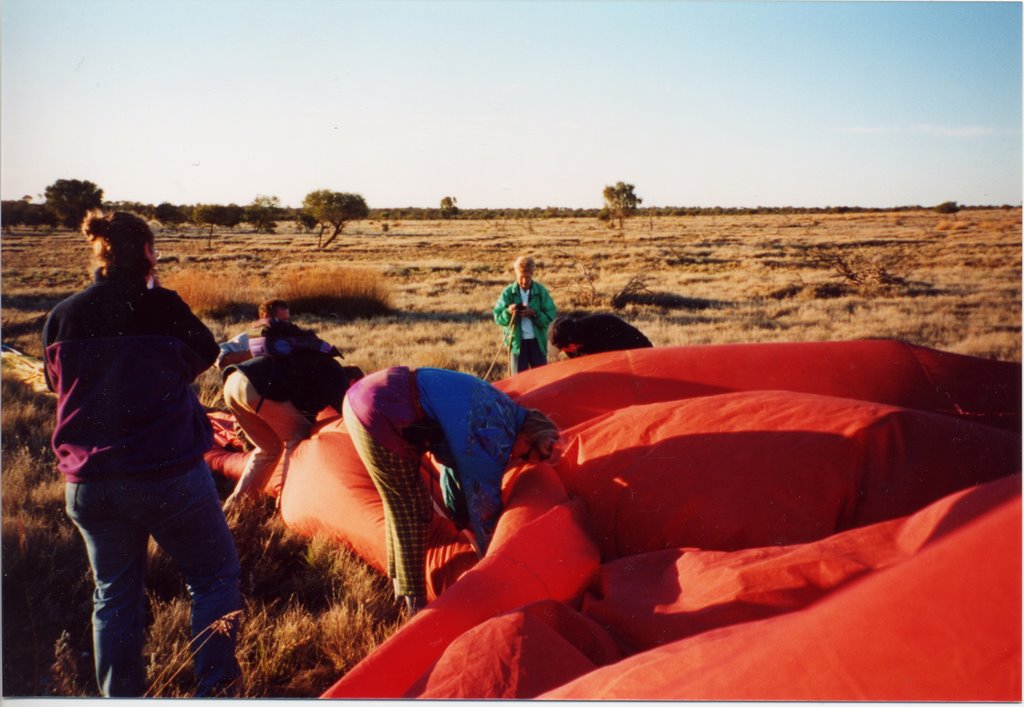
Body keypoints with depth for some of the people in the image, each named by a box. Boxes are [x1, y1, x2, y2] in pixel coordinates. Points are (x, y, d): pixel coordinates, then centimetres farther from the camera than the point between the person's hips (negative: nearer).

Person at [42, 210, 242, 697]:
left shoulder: (62, 316, 1)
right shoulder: (161, 307, -13)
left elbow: (58, 385, 16)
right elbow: (205, 354, 5)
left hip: (87, 484, 5)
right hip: (168, 473, -5)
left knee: (114, 594, 20)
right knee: (214, 577, 13)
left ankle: (120, 697, 29)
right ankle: (215, 687, 11)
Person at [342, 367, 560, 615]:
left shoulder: (500, 408, 15)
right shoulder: (498, 437, -12)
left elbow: (454, 457, 27)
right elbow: (484, 498, -3)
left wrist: (461, 520, 37)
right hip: (378, 414, -10)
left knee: (401, 505, 22)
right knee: (412, 512, 3)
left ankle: (401, 586, 38)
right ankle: (415, 603, 16)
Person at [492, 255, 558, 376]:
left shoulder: (541, 291, -3)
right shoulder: (508, 292, -3)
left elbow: (550, 317, -7)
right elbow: (498, 317, -5)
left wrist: (534, 314, -23)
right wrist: (508, 312, -25)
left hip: (538, 341, 0)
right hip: (516, 341, 0)